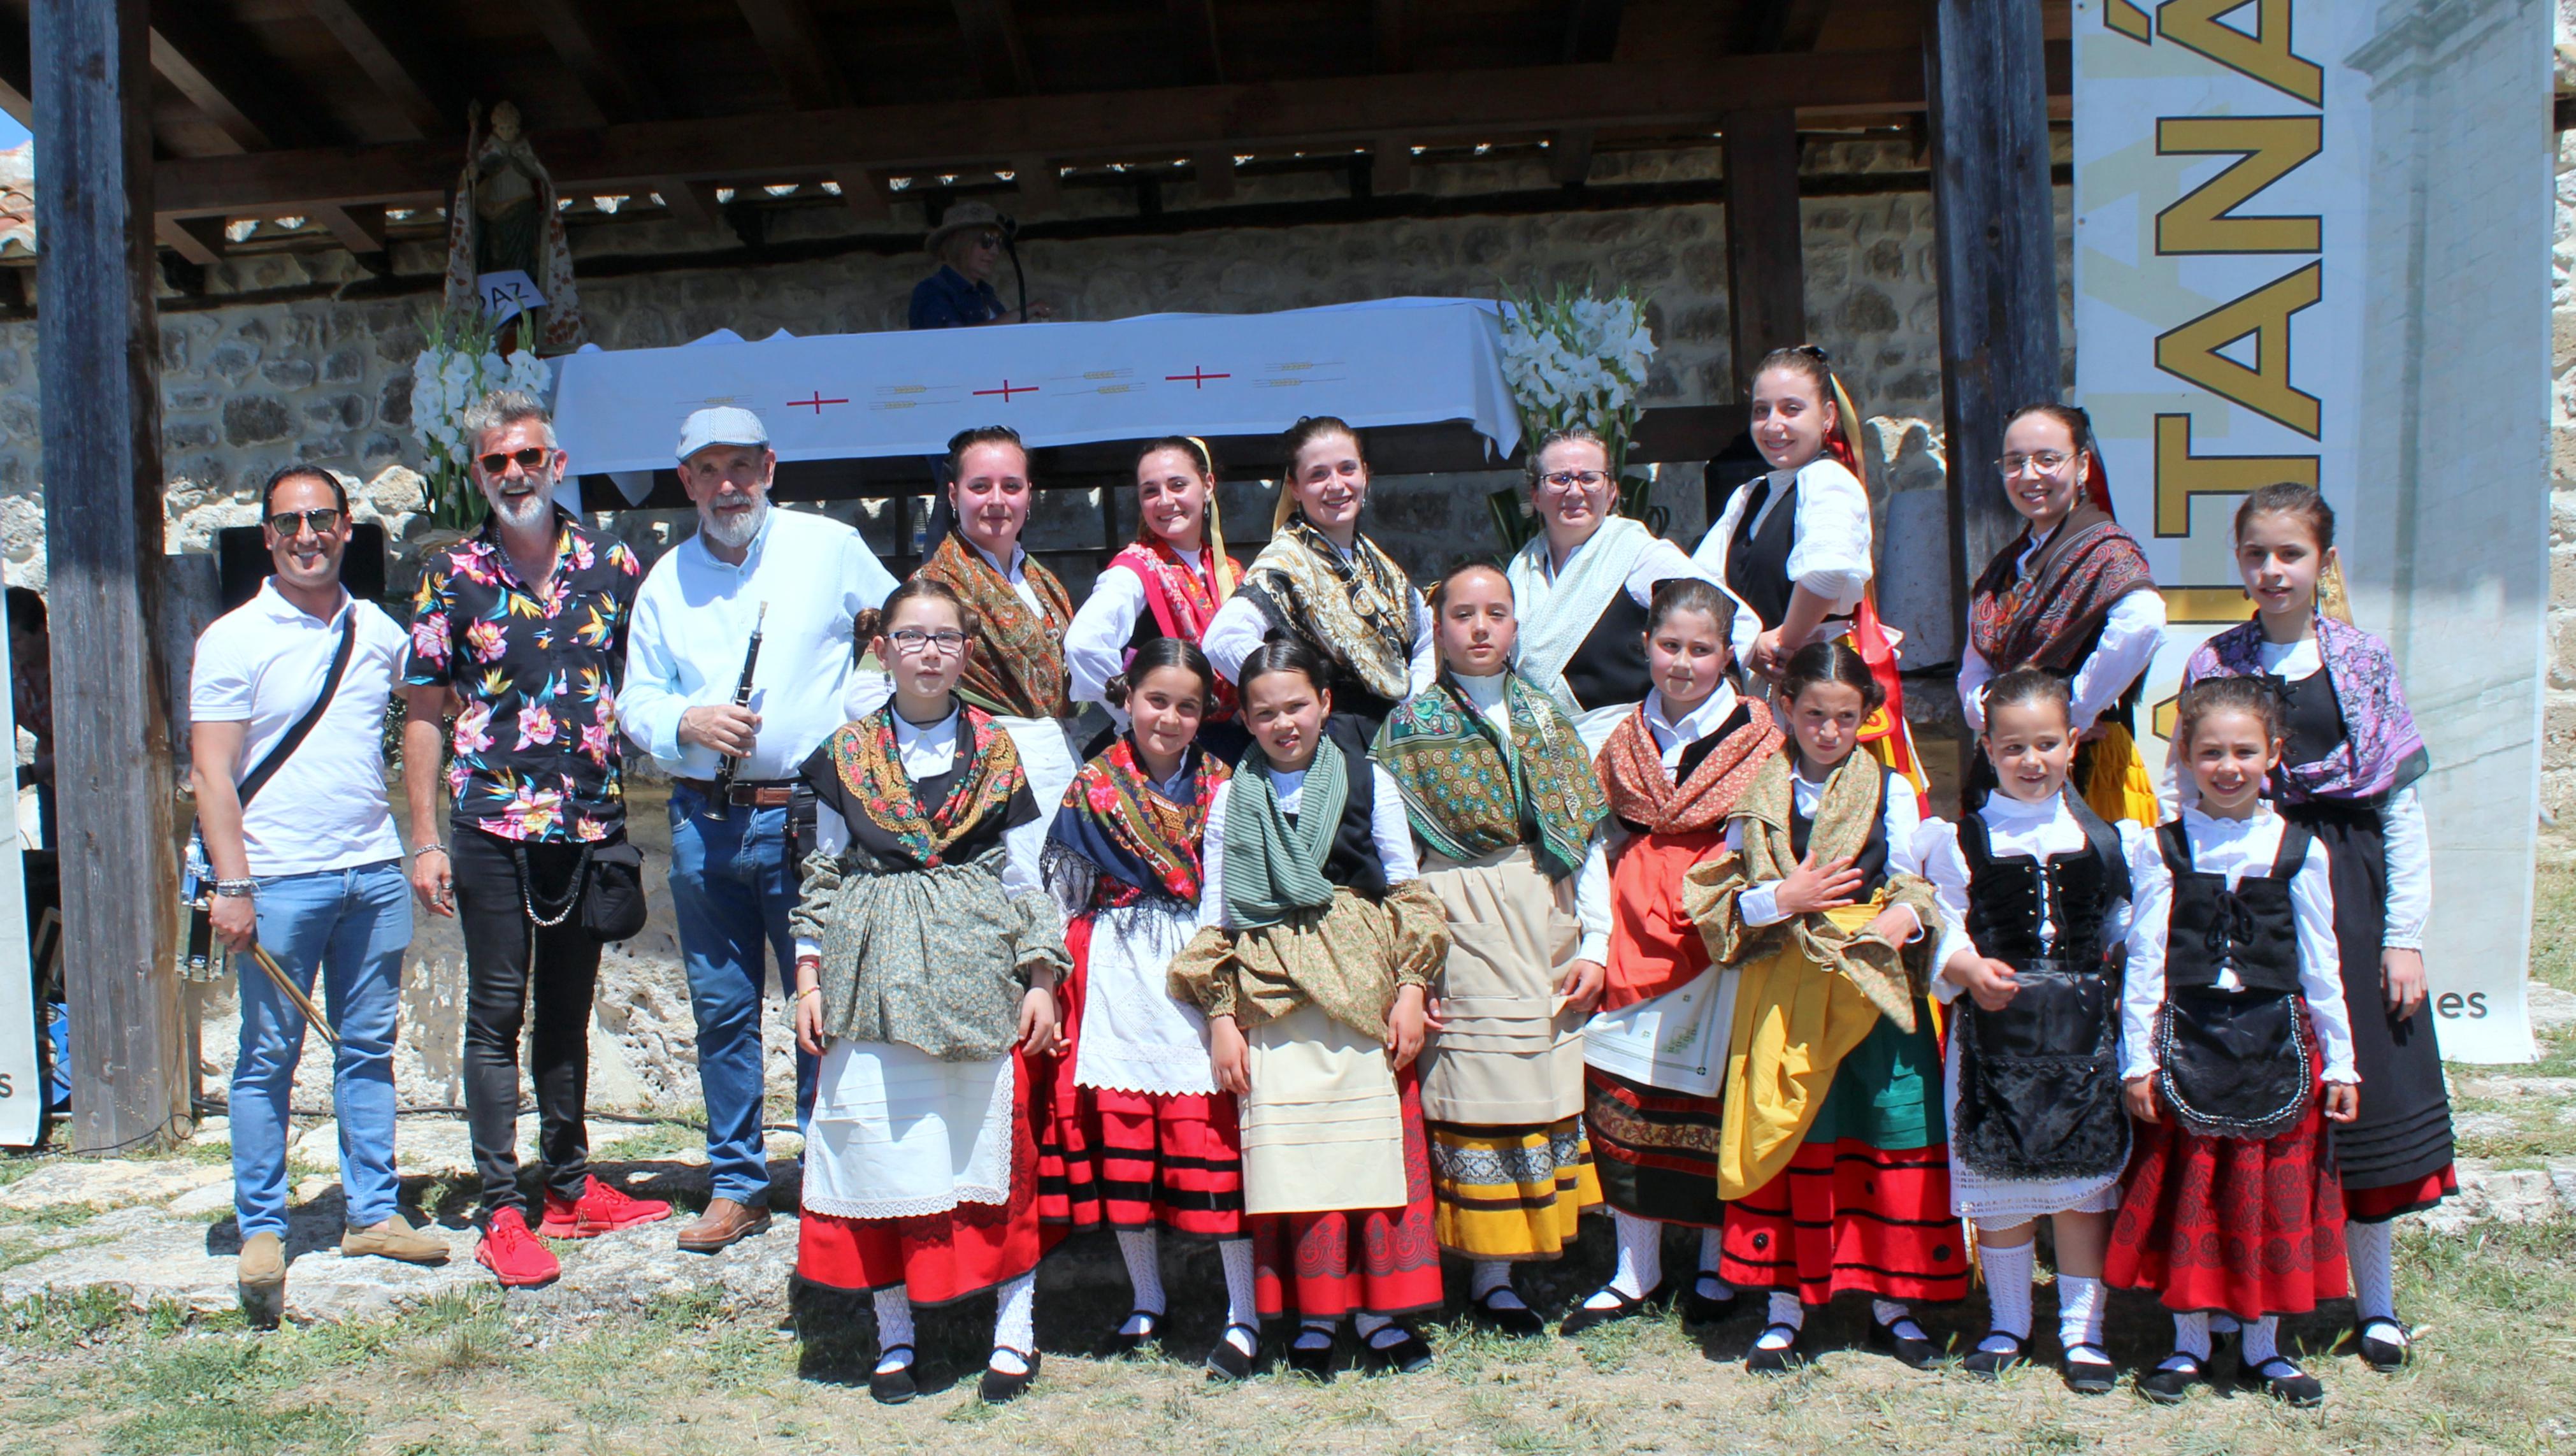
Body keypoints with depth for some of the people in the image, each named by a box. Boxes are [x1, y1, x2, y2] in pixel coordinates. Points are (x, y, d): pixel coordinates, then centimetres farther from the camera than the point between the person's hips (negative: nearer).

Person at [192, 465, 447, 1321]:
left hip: (374, 873, 4)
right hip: (278, 880, -4)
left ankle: (373, 1215, 18)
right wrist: (232, 885, -12)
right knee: (269, 1057, 2)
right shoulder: (233, 640, -2)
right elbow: (212, 774, -6)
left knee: (368, 1049, 9)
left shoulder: (380, 633, 10)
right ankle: (261, 1232, 12)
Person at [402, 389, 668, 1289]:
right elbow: (423, 713, 2)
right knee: (498, 1016, 1)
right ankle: (502, 1212, 9)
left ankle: (570, 1188, 25)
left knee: (568, 1011, 14)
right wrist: (425, 840, -3)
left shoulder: (611, 566, 4)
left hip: (592, 826, 2)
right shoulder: (452, 579, 0)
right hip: (493, 827, -2)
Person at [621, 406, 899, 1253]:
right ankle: (736, 1186, 19)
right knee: (721, 1008, 8)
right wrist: (688, 722, -7)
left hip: (810, 816, -3)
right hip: (704, 818, 3)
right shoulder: (666, 580, 13)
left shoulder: (830, 548, 4)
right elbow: (636, 700, 14)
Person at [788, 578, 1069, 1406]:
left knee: (993, 1144, 1)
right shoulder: (847, 755, 7)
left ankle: (1014, 1330, 14)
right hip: (873, 978, 1)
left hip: (977, 974, -1)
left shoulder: (995, 753, 5)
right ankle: (894, 1334, 17)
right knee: (878, 1148, 2)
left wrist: (1041, 978, 1)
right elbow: (825, 873, 11)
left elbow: (1024, 873, 6)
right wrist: (809, 975, 5)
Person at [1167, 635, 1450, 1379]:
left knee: (1377, 1144, 0)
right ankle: (1313, 1315, 13)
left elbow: (1409, 892, 7)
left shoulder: (1368, 782, 6)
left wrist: (1411, 988, -1)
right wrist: (1220, 1016, 2)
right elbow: (1215, 911, 8)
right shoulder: (1233, 799, 8)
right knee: (1291, 1157, 1)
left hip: (1364, 990, 0)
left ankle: (1382, 1312, 11)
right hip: (1273, 1000, 0)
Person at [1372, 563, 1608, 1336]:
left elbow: (1588, 830, 12)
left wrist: (1595, 943, 4)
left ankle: (1538, 1240, 17)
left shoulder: (1549, 717, 14)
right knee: (1479, 1087, -5)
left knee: (1548, 1084, 4)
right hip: (1460, 922, -4)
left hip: (1547, 921, 4)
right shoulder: (1409, 726, 5)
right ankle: (1492, 1277, 2)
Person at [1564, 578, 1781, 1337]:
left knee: (1716, 1091, 1)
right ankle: (1635, 1270, 15)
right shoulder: (1626, 741, 12)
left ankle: (1718, 1267, 19)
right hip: (1639, 930, 4)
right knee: (1623, 1089, 2)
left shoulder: (1755, 734, -1)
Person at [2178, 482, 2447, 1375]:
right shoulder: (2212, 666, 4)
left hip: (2348, 892, 0)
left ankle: (2376, 1302, 20)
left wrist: (2405, 935, -2)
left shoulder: (2365, 662, 3)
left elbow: (2402, 806, 3)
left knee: (2362, 1088, 4)